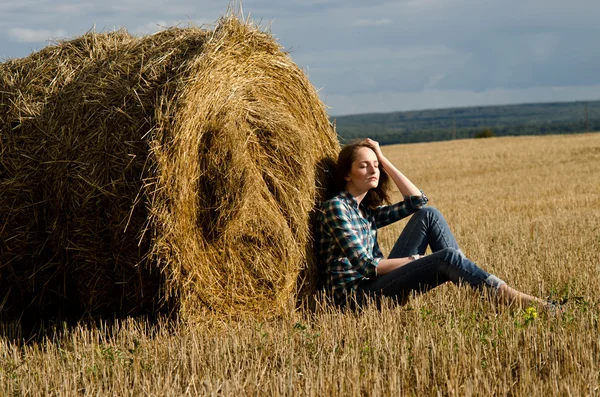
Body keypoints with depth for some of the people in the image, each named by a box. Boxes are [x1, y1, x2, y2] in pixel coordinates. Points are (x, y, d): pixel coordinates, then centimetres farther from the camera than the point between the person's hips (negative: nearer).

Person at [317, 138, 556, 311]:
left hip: (378, 281, 9)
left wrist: (383, 160, 12)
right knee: (447, 258, -24)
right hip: (357, 295, -9)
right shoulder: (335, 207, -9)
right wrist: (416, 260, -11)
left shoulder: (368, 211, 17)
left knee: (428, 215, 1)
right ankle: (515, 300, -20)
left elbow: (417, 200, 13)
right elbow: (366, 265, -16)